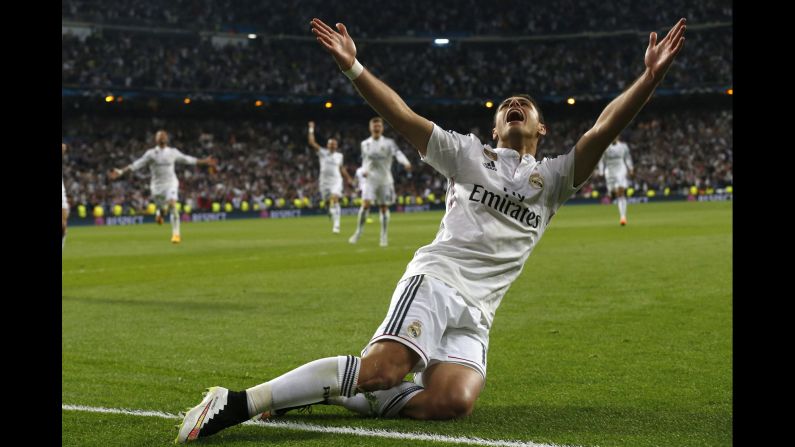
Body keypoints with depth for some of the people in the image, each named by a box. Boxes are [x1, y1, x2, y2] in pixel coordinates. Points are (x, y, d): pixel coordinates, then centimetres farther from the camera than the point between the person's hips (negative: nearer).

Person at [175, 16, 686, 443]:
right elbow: (403, 117, 7)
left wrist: (651, 76, -4)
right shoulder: (469, 154, 15)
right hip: (436, 278, -3)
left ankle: (330, 391, -11)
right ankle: (239, 402, -32)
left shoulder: (554, 178, 20)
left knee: (454, 400, -27)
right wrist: (352, 65, -4)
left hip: (475, 316, 3)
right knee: (384, 367, -31)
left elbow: (603, 130, 8)